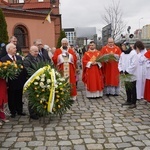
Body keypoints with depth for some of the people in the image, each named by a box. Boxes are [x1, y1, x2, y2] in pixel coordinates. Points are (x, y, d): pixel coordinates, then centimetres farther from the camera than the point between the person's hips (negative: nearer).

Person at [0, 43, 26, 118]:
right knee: (11, 98, 11)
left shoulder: (19, 58, 6)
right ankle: (13, 112, 25)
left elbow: (23, 69, 5)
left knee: (19, 98, 16)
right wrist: (6, 82, -16)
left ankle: (19, 111, 30)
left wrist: (24, 79, 0)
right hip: (11, 83, -4)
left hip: (20, 82, 5)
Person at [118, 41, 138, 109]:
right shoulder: (122, 54, 8)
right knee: (127, 89, 15)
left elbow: (134, 65, -20)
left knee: (133, 90, 1)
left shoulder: (133, 53, -14)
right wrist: (121, 70, -5)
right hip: (125, 75, 7)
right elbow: (120, 63, 11)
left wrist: (127, 71, -19)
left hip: (132, 75, -7)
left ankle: (133, 103, 8)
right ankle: (128, 101, 28)